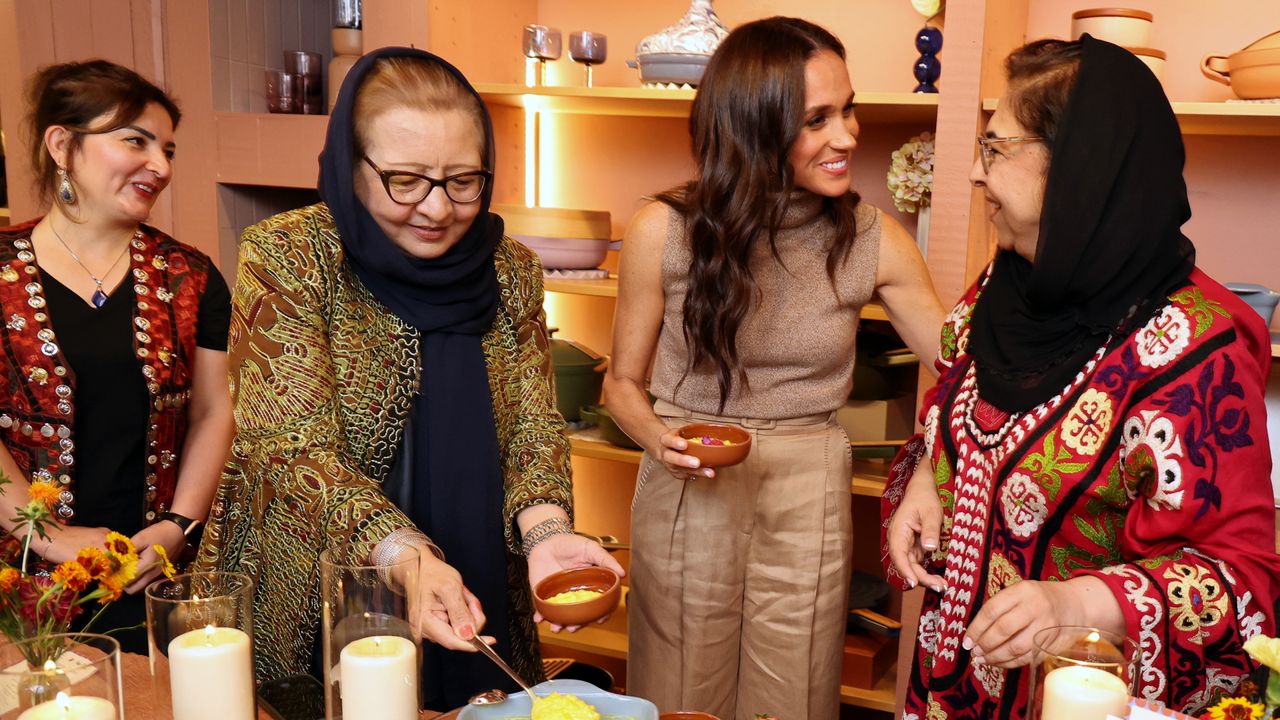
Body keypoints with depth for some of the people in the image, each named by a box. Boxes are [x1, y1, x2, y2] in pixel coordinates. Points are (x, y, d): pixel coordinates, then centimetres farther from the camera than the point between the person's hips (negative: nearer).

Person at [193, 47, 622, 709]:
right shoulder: (288, 258, -14)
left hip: (476, 608, 3)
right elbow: (293, 450, -21)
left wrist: (545, 530, -25)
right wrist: (402, 553, -36)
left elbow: (533, 427, -5)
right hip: (311, 618, -3)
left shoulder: (510, 272, -2)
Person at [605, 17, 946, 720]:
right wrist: (659, 438, -17)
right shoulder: (666, 231, -10)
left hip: (807, 504, 1)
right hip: (687, 497, -1)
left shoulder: (872, 239, -5)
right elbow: (623, 382, 1)